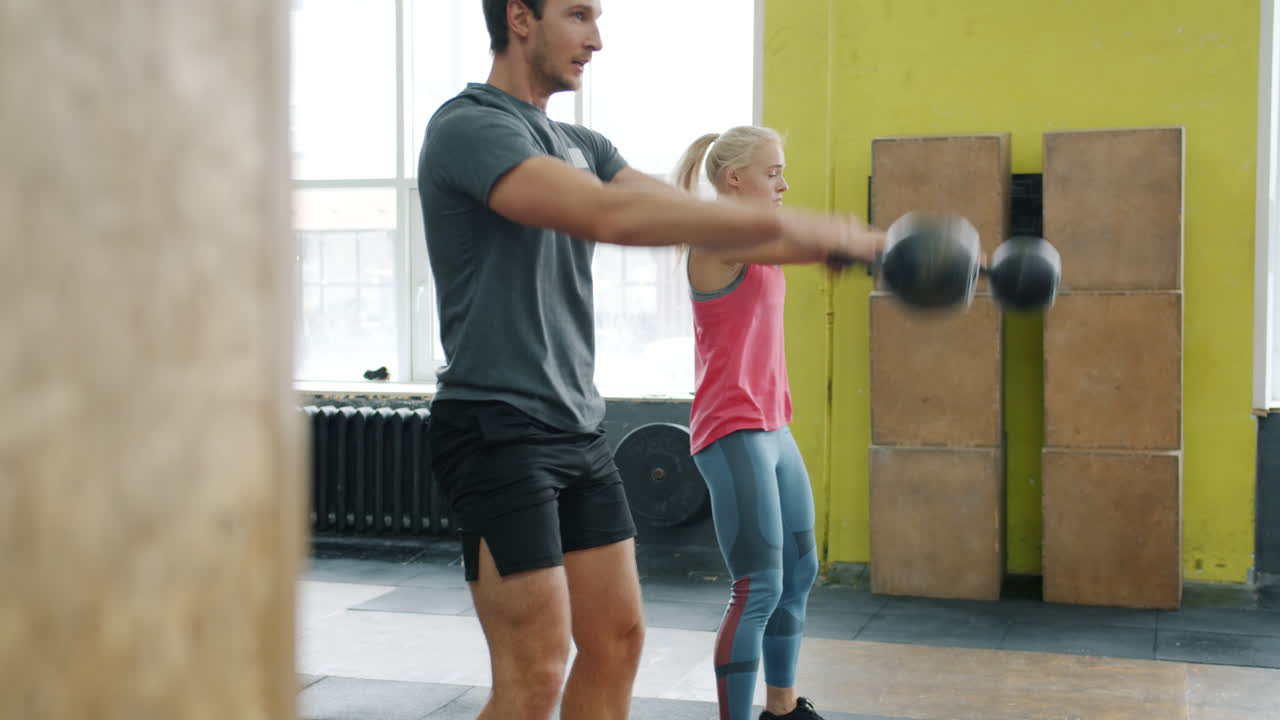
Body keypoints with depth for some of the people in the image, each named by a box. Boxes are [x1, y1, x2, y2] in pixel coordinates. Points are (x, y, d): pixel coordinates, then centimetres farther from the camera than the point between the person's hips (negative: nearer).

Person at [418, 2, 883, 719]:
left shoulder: (580, 144, 16)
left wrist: (812, 238, -12)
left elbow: (681, 212, 5)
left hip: (578, 426, 9)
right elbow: (610, 214, -28)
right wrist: (780, 222, -28)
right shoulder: (470, 127, -13)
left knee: (617, 638, 12)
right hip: (498, 430, -9)